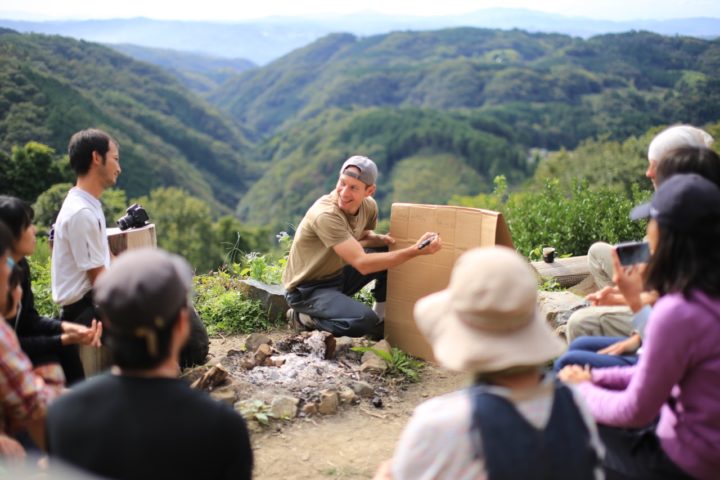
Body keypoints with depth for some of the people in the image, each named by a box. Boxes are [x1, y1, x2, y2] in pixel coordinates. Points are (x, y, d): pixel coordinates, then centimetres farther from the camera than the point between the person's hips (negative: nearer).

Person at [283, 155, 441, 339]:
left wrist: (382, 239, -12)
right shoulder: (326, 215, -31)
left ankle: (381, 317, 9)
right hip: (306, 289, -8)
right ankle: (304, 317, -3)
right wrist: (416, 250, -41)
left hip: (337, 276, 8)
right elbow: (361, 263, -36)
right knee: (364, 321, -30)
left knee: (391, 251, -4)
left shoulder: (369, 206, -7)